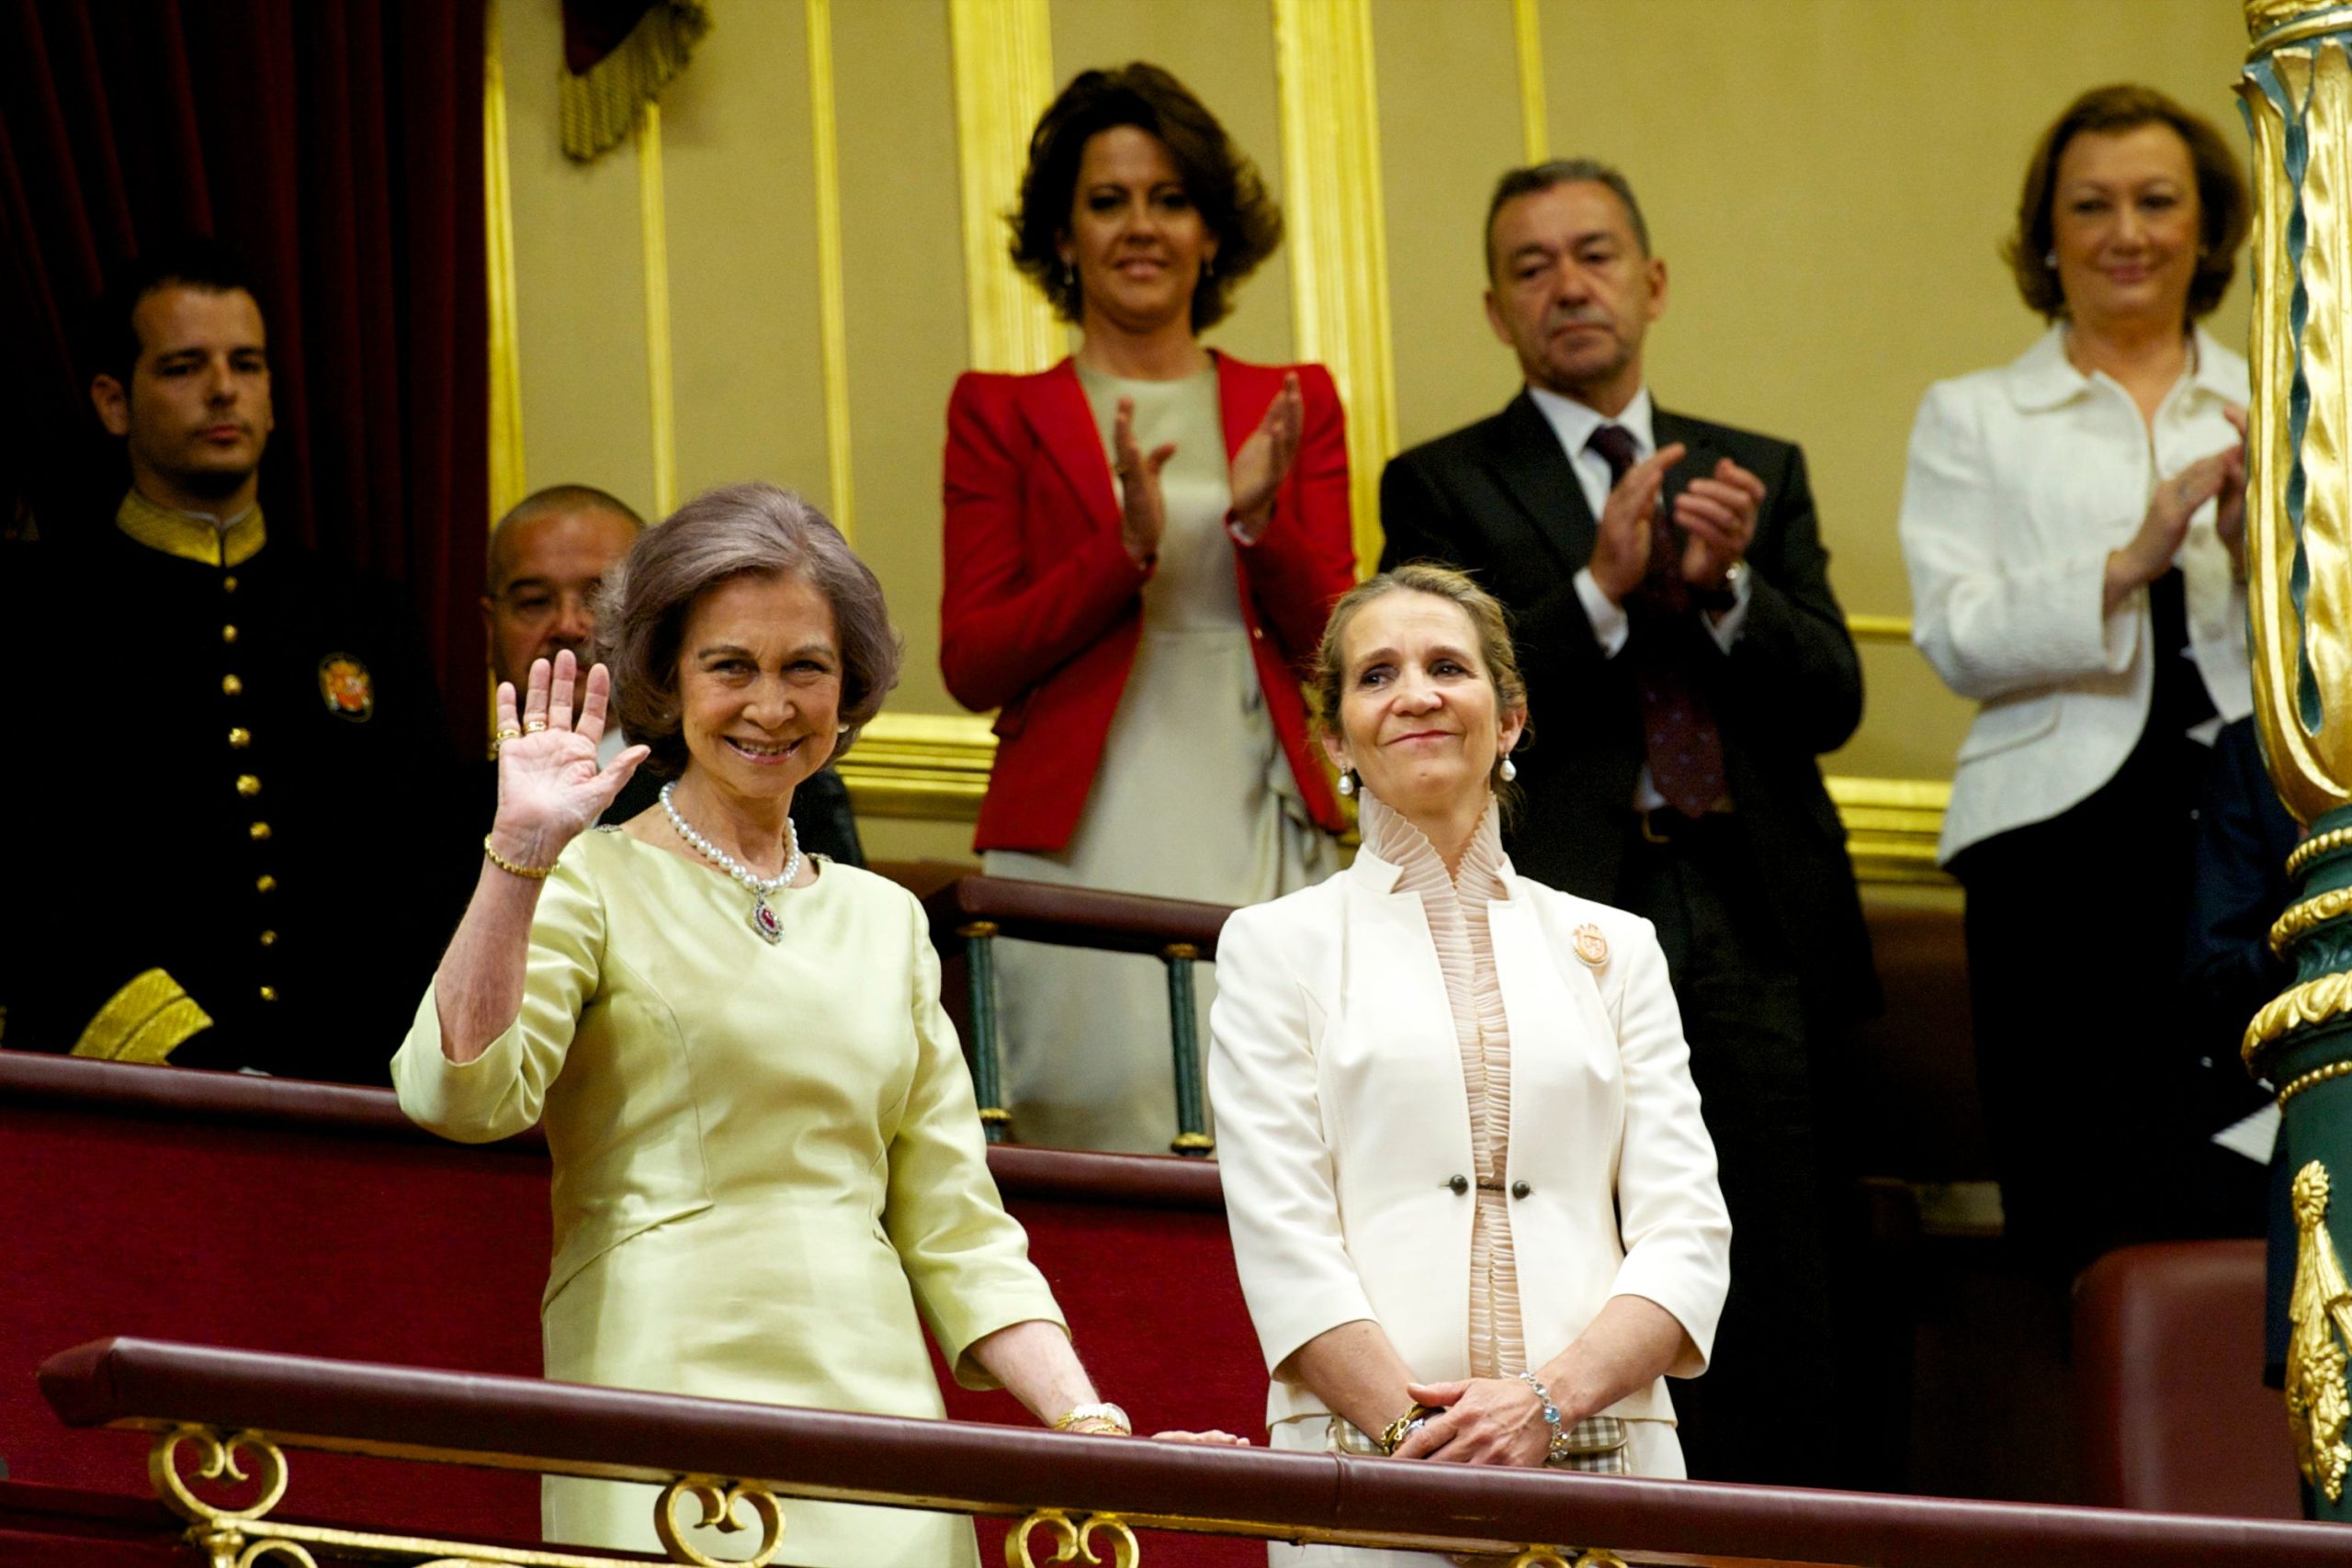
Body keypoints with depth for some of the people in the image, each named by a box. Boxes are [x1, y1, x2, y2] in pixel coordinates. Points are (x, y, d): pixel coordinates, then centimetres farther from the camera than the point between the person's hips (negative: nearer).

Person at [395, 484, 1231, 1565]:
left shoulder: (885, 921, 19)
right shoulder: (595, 887, 5)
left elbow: (955, 1230, 17)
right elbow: (461, 1091, -12)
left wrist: (1089, 1425, 5)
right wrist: (521, 856, -19)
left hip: (880, 1401, 4)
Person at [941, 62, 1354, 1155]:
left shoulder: (1293, 408, 15)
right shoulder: (1002, 417, 8)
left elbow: (1334, 649, 8)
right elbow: (971, 665, 1)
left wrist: (1262, 521, -10)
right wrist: (1126, 548, -12)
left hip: (1259, 841, 2)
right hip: (1085, 847, -2)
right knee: (1111, 1135, -13)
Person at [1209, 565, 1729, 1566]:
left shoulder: (1615, 948, 15)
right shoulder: (1279, 944, 10)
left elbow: (1685, 1231, 6)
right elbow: (1282, 1241, -1)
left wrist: (1549, 1399, -11)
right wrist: (1413, 1432, -14)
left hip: (1605, 1453, 2)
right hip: (1365, 1465, -1)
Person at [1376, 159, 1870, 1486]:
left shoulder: (1761, 474, 18)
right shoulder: (1443, 489, 8)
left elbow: (1830, 703, 8)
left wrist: (1726, 585, -10)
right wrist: (1600, 586, -16)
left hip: (1757, 935, 3)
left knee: (1789, 1351, -1)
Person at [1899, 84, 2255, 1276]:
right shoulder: (1973, 421, 13)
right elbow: (1956, 639, -2)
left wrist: (2266, 542, -10)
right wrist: (2127, 564, -15)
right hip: (2066, 841, -1)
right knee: (2094, 1232, -8)